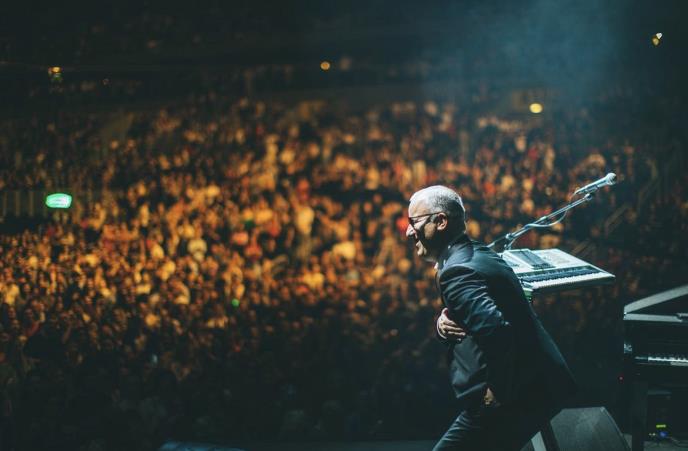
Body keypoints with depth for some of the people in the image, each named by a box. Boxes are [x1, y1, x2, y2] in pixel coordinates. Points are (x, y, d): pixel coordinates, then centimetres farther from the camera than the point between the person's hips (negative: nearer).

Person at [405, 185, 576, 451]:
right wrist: (443, 324, -2)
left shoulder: (457, 271, -18)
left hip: (515, 399, -10)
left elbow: (497, 331, -32)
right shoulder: (477, 255, 13)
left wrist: (496, 392, -21)